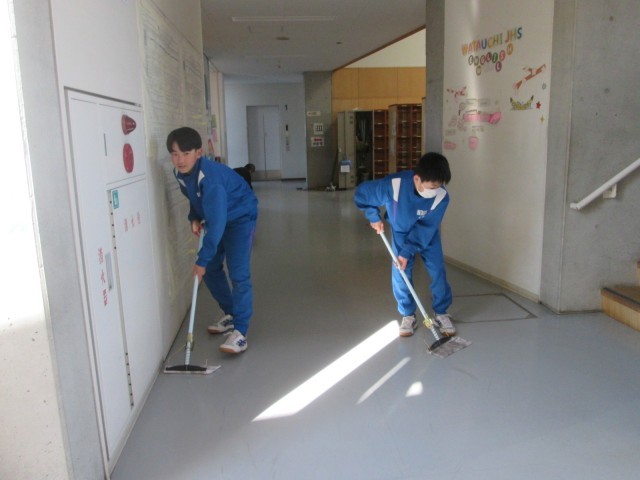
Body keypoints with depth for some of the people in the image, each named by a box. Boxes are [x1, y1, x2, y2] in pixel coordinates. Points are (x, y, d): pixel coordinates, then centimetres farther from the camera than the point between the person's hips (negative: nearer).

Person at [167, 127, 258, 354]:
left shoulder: (210, 177, -35)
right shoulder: (180, 173, -11)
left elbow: (217, 222, -37)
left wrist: (202, 259, -34)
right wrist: (194, 218, -7)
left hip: (239, 217, -8)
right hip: (216, 217, 8)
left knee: (238, 273, -16)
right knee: (211, 270, 12)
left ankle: (240, 331, -12)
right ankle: (231, 314, 29)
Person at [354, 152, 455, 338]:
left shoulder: (441, 196, -33)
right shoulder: (393, 185, -38)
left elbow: (425, 229, -27)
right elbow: (361, 193, -22)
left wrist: (407, 252, -28)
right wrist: (374, 217, -15)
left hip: (428, 235, 0)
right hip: (401, 233, 0)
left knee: (438, 272, -3)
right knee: (400, 275, -3)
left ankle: (442, 314, 16)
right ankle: (408, 316, 14)